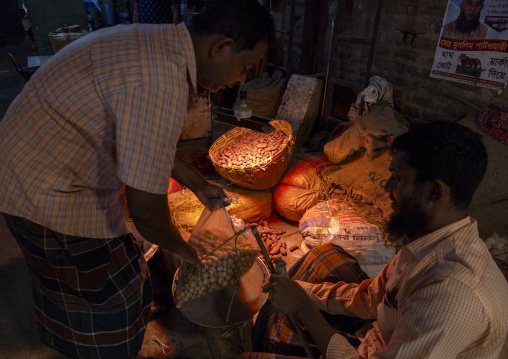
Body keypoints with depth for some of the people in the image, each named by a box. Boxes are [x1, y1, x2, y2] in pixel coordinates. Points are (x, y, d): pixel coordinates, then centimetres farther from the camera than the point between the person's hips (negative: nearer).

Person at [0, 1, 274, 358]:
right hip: (47, 192, -9)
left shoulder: (159, 43, 0)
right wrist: (180, 247, -8)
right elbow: (146, 209, -30)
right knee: (109, 293, 10)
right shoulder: (161, 85, -34)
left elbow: (144, 142, 12)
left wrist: (199, 184, 17)